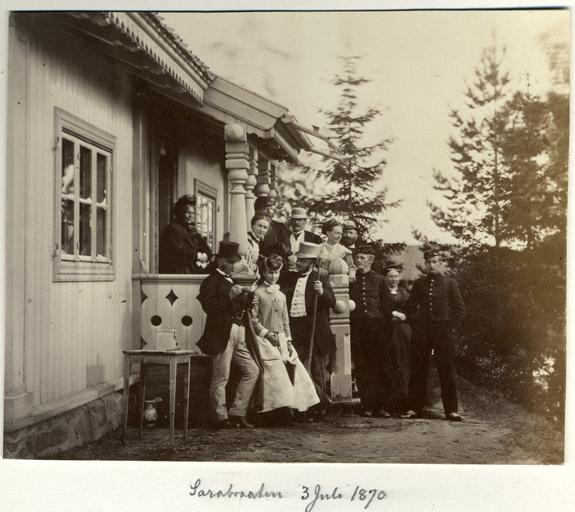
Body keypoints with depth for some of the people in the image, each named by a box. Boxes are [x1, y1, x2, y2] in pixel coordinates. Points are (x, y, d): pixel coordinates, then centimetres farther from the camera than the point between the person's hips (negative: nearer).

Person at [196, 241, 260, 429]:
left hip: (239, 335, 9)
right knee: (221, 378, -2)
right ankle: (222, 418, 8)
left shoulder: (232, 281, 23)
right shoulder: (211, 281, -3)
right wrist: (229, 296, -24)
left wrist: (248, 302, 7)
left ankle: (237, 413, 11)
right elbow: (209, 307, -17)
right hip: (222, 334, -8)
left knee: (252, 370, 6)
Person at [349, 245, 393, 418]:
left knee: (380, 366, -2)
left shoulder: (379, 280, 9)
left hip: (377, 326, -1)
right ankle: (366, 406, 5)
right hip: (357, 327, 1)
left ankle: (381, 406, 2)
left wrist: (387, 329, 2)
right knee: (361, 368, 1)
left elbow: (387, 306, 8)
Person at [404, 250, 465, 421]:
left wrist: (451, 327, -3)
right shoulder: (419, 283, 10)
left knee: (447, 371, 0)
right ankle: (415, 408, 12)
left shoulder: (450, 283, 5)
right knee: (418, 371, 4)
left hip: (444, 331, -2)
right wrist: (416, 323, 5)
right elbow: (411, 306, 17)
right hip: (421, 331, 2)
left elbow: (460, 309, 5)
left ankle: (451, 410, 4)